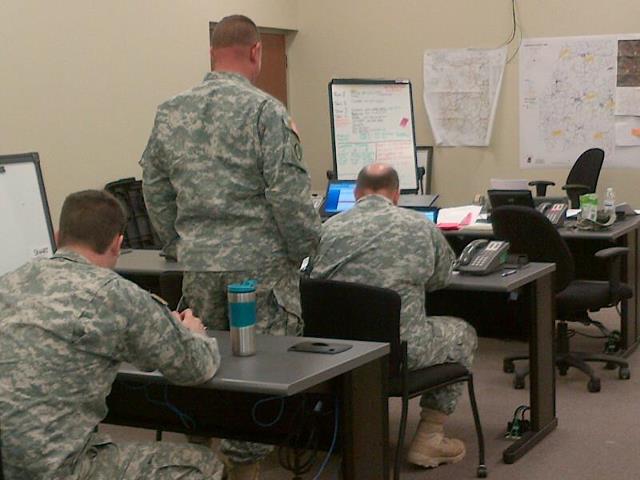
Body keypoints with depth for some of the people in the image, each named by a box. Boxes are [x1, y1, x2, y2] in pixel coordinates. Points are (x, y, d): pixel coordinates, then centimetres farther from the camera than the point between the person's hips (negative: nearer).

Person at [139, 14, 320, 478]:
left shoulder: (170, 113, 7)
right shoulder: (264, 110, -11)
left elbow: (154, 187, 11)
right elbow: (288, 191, -15)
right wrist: (305, 246, -3)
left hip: (197, 261, 6)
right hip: (260, 260, -5)